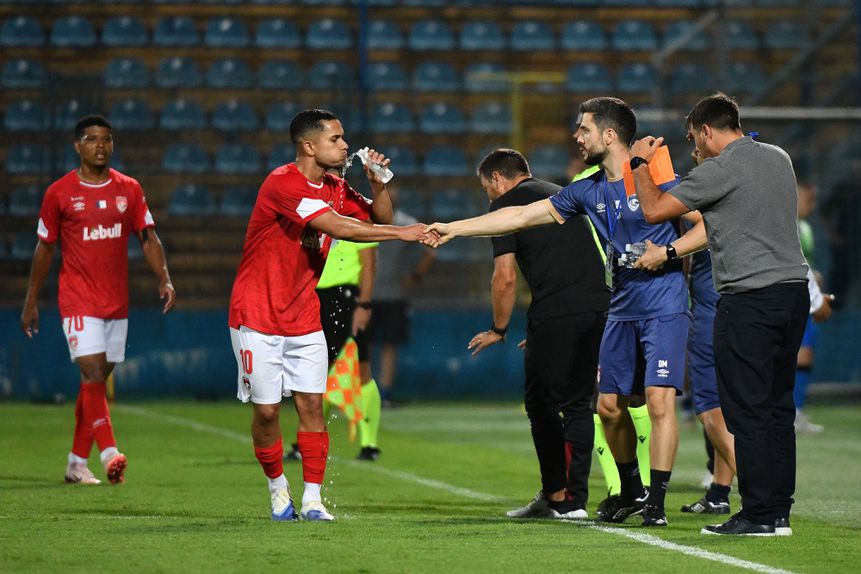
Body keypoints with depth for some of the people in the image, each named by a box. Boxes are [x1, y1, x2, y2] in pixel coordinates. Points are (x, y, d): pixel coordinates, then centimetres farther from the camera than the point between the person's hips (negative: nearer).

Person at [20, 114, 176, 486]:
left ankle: (77, 463, 15)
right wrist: (31, 302, 6)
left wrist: (164, 280, -6)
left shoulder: (129, 190, 7)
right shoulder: (59, 193, -1)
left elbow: (148, 238, 9)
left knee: (97, 380, 7)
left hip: (117, 302, 4)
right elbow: (44, 249, 6)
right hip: (78, 299, -4)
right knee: (93, 373, -17)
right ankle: (109, 453, -26)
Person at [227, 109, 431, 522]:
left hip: (304, 318, 6)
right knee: (266, 410, -2)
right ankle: (278, 487, 19)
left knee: (311, 404, -3)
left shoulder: (335, 188, 6)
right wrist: (402, 234, -29)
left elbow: (380, 218, 14)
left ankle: (312, 499, -1)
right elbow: (338, 227, -28)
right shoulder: (283, 184, -20)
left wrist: (378, 184, -6)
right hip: (258, 318, -6)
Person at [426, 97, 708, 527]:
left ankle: (656, 503, -11)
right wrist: (454, 229, 14)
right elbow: (522, 216, 14)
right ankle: (631, 492, 25)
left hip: (663, 308, -7)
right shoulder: (587, 192, 10)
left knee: (659, 399, -15)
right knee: (609, 405, 8)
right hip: (621, 310, 7)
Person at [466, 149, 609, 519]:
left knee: (542, 403, 4)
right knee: (578, 404, 11)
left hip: (555, 311, -7)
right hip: (598, 304, 7)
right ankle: (575, 499, 9)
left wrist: (498, 329, 10)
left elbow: (505, 277, -4)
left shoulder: (505, 204, 5)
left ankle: (556, 495, 3)